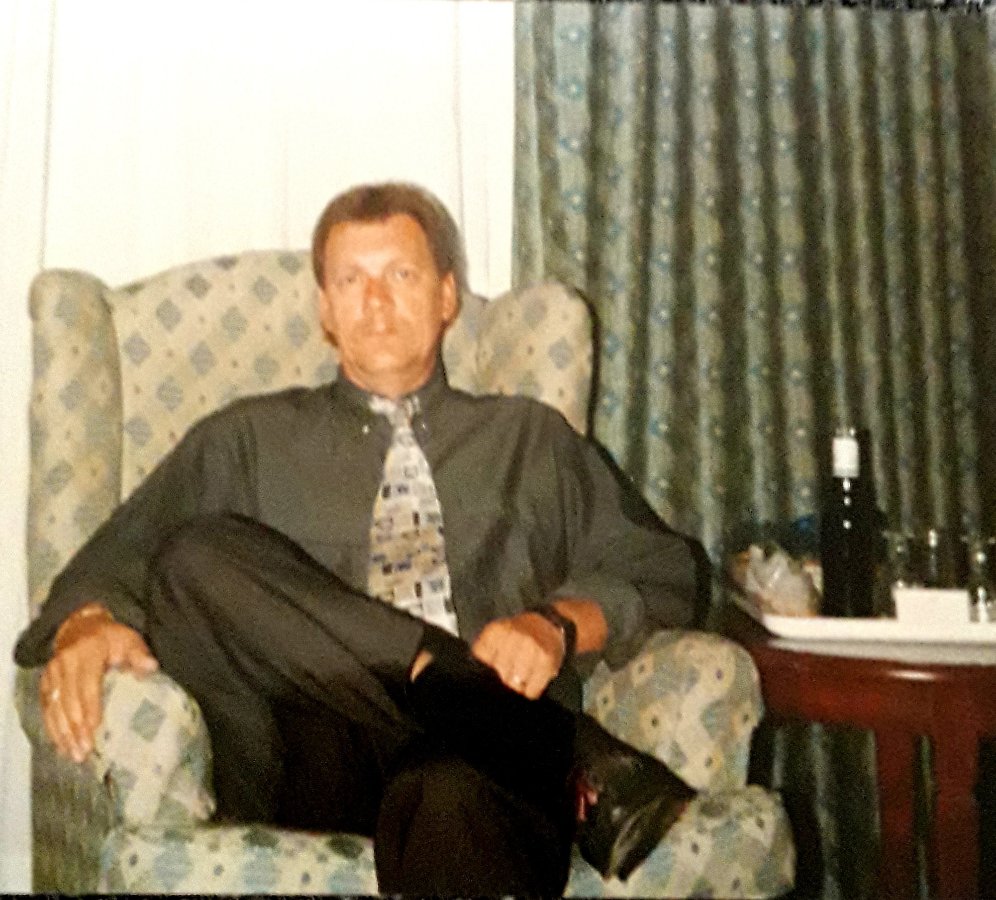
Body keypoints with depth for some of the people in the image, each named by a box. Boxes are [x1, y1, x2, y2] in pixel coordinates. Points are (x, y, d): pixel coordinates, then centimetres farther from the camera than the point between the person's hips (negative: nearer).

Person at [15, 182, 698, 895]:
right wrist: (87, 622, -11)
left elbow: (659, 570, 18)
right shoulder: (248, 442, 23)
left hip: (491, 757, -4)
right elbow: (114, 559, 13)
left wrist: (560, 624, -3)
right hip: (317, 760, 5)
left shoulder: (533, 438, 26)